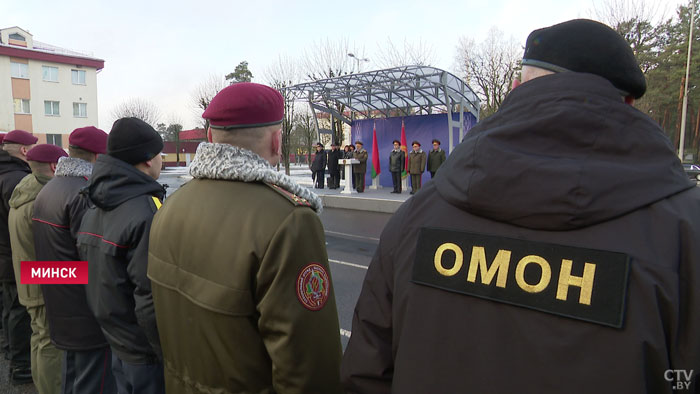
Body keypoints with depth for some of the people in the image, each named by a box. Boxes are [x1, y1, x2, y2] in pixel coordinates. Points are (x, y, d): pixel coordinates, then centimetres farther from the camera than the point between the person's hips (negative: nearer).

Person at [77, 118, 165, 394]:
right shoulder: (148, 214, -25)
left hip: (117, 341, 8)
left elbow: (100, 278, 10)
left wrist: (116, 332, 19)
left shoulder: (95, 208, 3)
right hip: (146, 352, -8)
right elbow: (153, 301, -27)